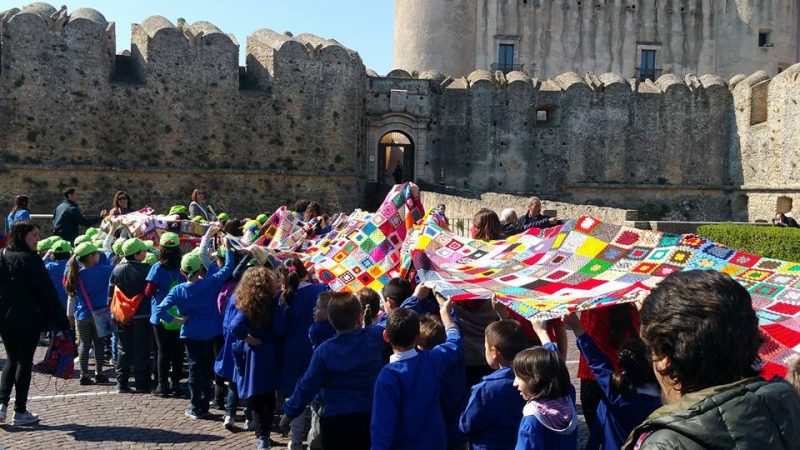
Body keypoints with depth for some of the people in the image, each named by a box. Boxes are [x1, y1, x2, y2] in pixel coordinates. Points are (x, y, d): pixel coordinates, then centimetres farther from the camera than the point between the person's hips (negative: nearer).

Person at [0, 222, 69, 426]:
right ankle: (20, 412, 7)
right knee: (25, 361, 3)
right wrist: (60, 320, -10)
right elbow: (47, 291, -14)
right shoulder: (30, 259, -13)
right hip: (28, 319, -6)